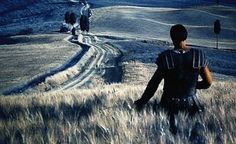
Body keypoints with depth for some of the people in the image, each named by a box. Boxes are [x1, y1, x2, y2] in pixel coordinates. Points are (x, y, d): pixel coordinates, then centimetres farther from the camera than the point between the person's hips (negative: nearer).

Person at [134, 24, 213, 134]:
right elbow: (208, 82, -2)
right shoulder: (199, 56, -10)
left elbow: (154, 83, -9)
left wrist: (141, 102, 2)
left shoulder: (166, 57, -14)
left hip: (170, 104, -2)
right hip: (190, 104, 2)